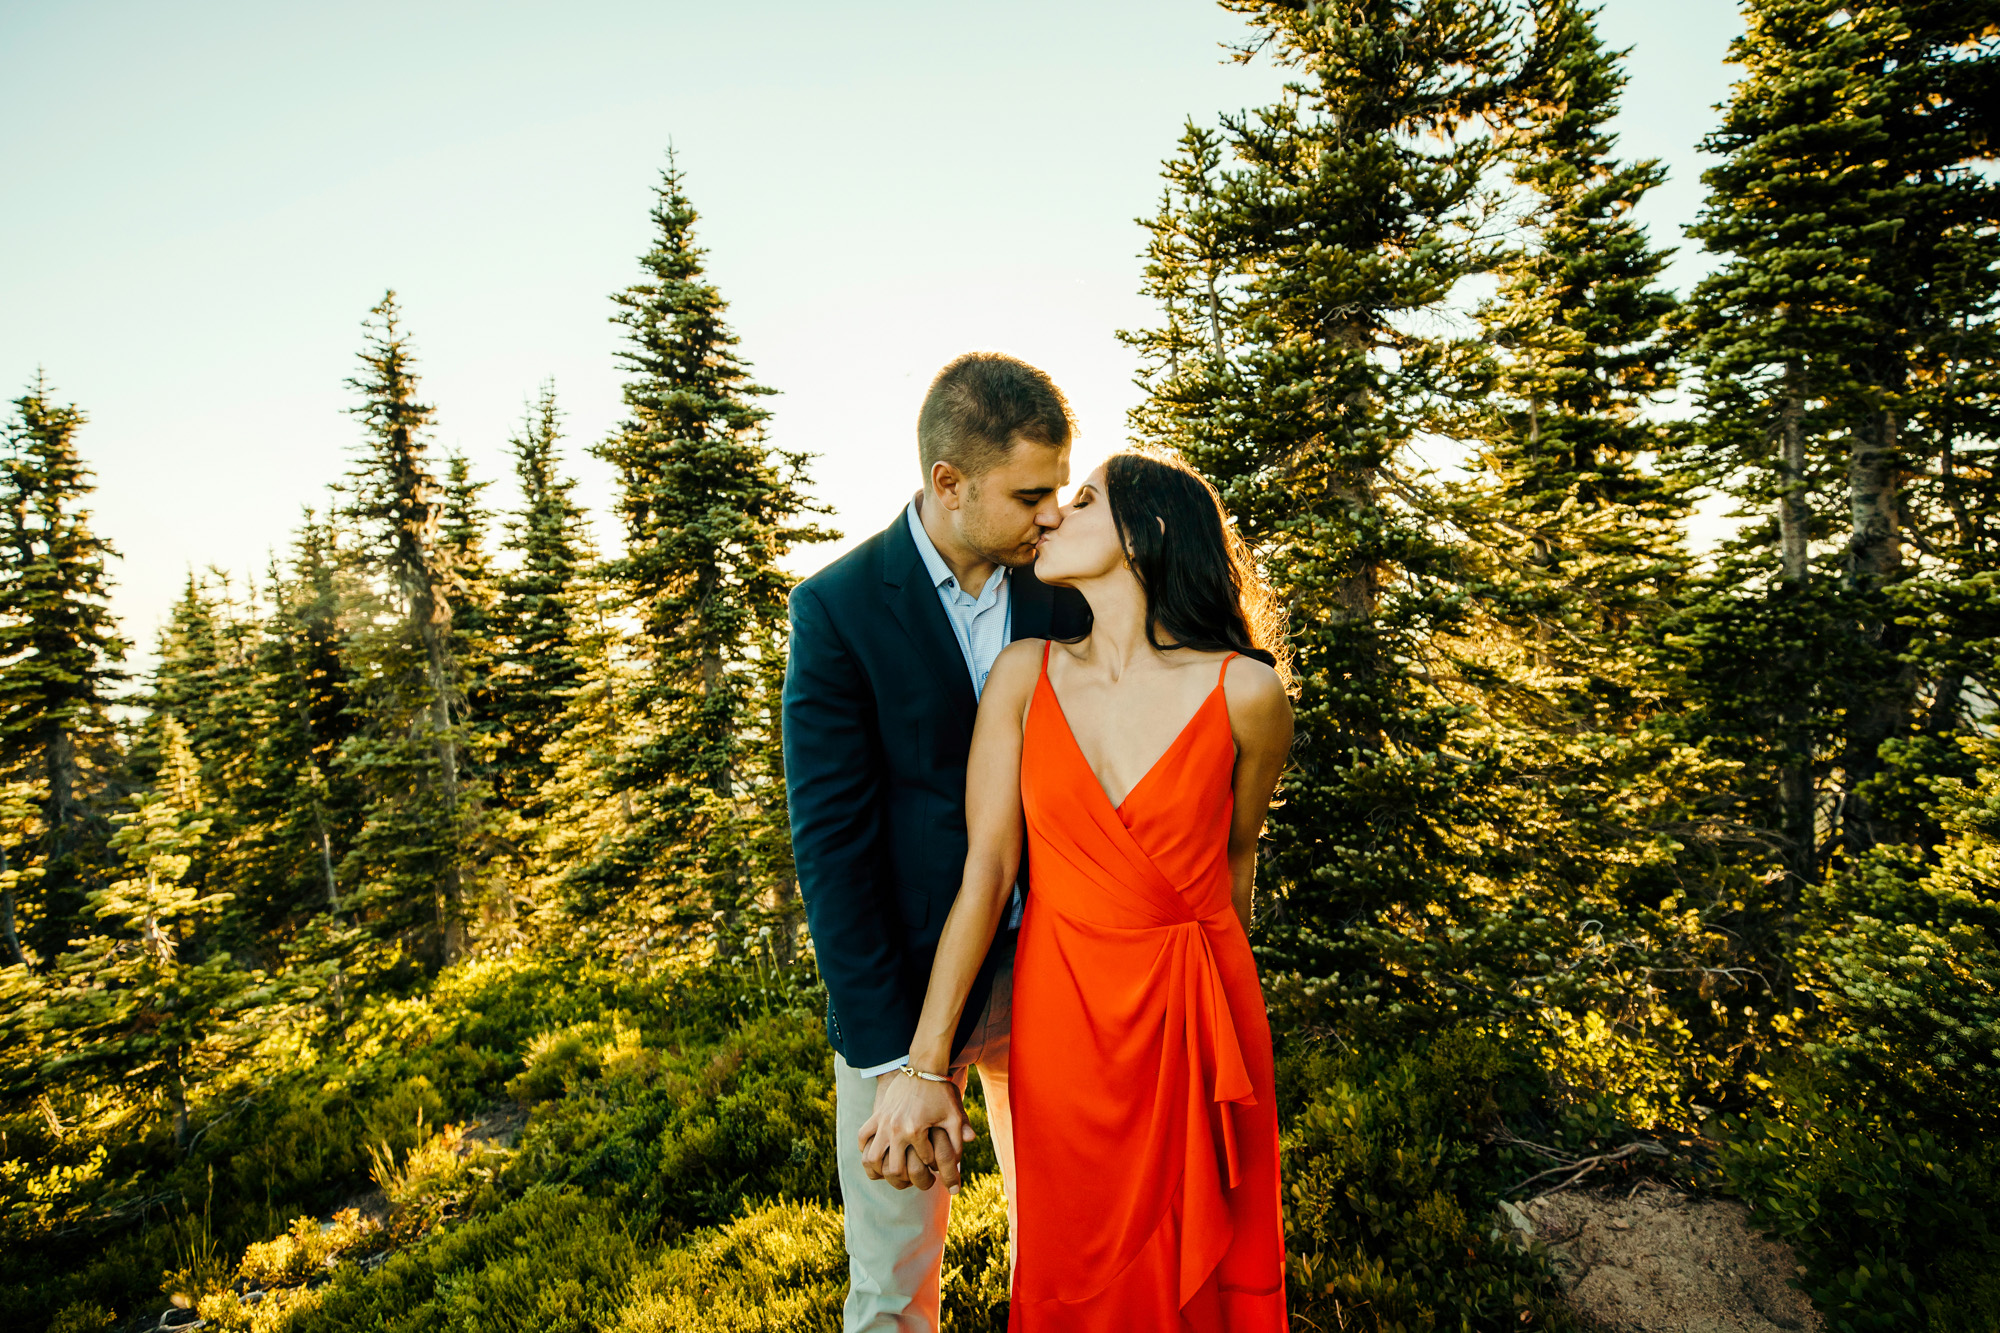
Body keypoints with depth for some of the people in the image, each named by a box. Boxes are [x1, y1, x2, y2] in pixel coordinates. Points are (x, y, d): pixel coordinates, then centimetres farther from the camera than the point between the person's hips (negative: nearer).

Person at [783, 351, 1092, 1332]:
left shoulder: (1062, 595, -1)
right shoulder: (838, 608, -12)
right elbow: (830, 840, -13)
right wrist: (894, 1059, -15)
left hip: (1048, 968, 3)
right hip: (904, 986, -3)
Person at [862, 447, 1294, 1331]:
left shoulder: (1247, 693, -11)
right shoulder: (1026, 675, -8)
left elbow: (1237, 854, 5)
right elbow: (985, 869, -9)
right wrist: (925, 1066, -10)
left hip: (1198, 1022, 0)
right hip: (1061, 1017, 1)